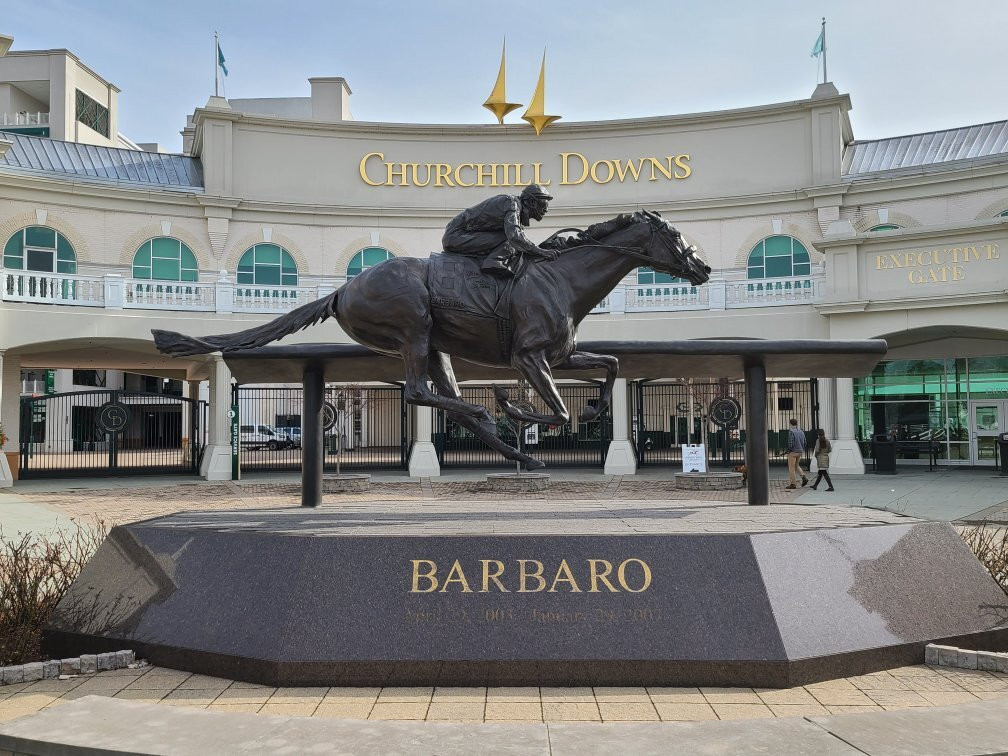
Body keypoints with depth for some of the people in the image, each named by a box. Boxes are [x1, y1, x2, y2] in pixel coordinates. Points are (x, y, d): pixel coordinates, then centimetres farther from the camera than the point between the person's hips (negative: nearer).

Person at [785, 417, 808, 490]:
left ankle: (793, 484, 2)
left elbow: (790, 443, -20)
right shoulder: (801, 431, 7)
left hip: (793, 452, -7)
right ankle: (804, 477, 4)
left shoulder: (791, 432, -15)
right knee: (796, 465, 23)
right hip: (800, 451, 7)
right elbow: (804, 442, 10)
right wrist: (802, 450, 18)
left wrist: (788, 451, -6)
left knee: (791, 468, 1)